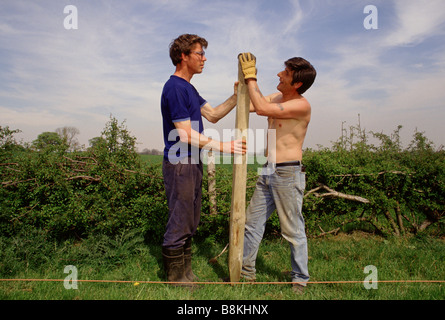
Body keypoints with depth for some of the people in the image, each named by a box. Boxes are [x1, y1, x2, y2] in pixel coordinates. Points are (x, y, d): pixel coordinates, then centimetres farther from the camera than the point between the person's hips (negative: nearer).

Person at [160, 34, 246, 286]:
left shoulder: (188, 88, 16)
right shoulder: (174, 88, -16)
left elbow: (213, 115, 16)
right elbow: (186, 135, -21)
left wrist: (236, 97, 6)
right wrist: (223, 146, -20)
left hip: (192, 163, 10)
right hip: (180, 164, -10)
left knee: (191, 222, 17)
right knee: (180, 223, 1)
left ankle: (186, 272, 32)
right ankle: (176, 277, 19)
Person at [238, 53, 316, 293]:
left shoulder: (301, 105, -14)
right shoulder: (277, 98, 11)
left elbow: (262, 108, -24)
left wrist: (251, 77, -14)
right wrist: (244, 79, 4)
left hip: (288, 174, -8)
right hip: (268, 172, 8)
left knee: (293, 231, 4)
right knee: (252, 222, 13)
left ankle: (300, 280, 23)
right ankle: (246, 272, 29)